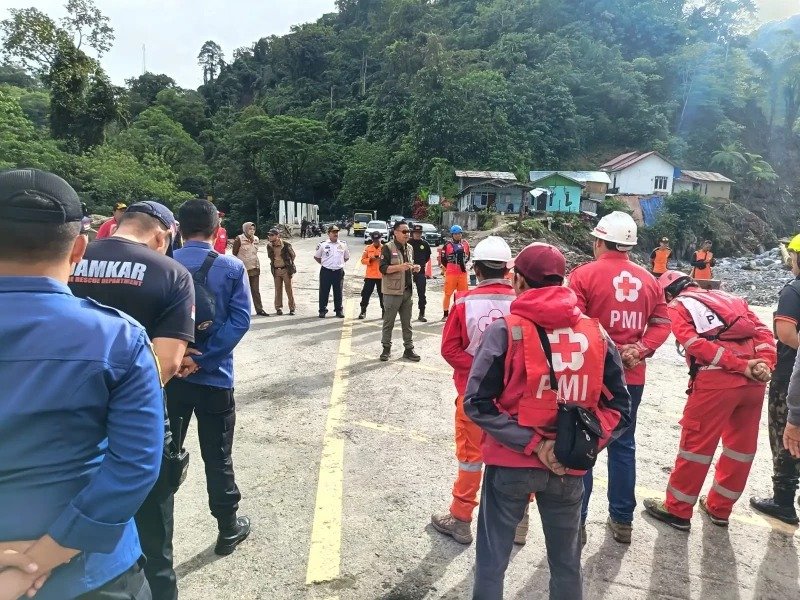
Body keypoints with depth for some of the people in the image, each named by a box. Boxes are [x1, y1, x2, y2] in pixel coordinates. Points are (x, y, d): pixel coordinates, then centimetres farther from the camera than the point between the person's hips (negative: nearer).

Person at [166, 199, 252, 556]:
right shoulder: (232, 268, -8)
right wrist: (200, 358, -17)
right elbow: (240, 320, -15)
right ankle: (228, 530, 23)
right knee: (217, 458, 10)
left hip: (169, 375, 2)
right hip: (214, 376, -2)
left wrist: (175, 356, -9)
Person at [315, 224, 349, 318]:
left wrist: (339, 263, 10)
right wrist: (323, 263, 5)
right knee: (324, 292, 2)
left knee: (338, 292, 8)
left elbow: (347, 257, 18)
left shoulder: (343, 244, 5)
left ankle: (339, 310, 19)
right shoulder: (323, 244, -1)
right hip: (326, 272, -1)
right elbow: (316, 256, 10)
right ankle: (322, 310, 12)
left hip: (339, 272, 2)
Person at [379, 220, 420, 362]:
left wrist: (414, 268, 1)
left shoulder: (410, 248, 12)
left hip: (407, 291, 6)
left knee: (407, 323, 11)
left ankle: (409, 349, 18)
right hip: (392, 291, -6)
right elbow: (383, 268, -15)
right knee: (389, 322, 4)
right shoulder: (388, 248, -8)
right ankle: (386, 348, 17)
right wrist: (400, 266, -26)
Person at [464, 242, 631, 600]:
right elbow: (620, 409, 0)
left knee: (492, 562, 15)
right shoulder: (597, 334, -1)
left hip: (510, 463, -3)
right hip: (568, 468, 4)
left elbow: (477, 404, -17)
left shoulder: (505, 331, -12)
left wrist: (532, 444, -14)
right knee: (566, 563, 24)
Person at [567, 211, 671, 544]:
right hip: (631, 377, 5)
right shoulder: (648, 280, 5)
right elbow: (662, 325, 5)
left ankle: (576, 521, 15)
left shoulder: (583, 274, -12)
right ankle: (622, 521, 28)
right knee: (623, 445, 17)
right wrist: (639, 350, -4)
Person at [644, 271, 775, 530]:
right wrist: (764, 363, -1)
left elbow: (696, 343, -8)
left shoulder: (677, 307, 9)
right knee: (741, 446, 18)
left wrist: (741, 367, -9)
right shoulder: (730, 299, 25)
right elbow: (762, 331, 11)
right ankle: (719, 509, 32)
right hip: (754, 381, 6)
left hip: (716, 380, -6)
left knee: (695, 444, 5)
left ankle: (677, 511, 16)